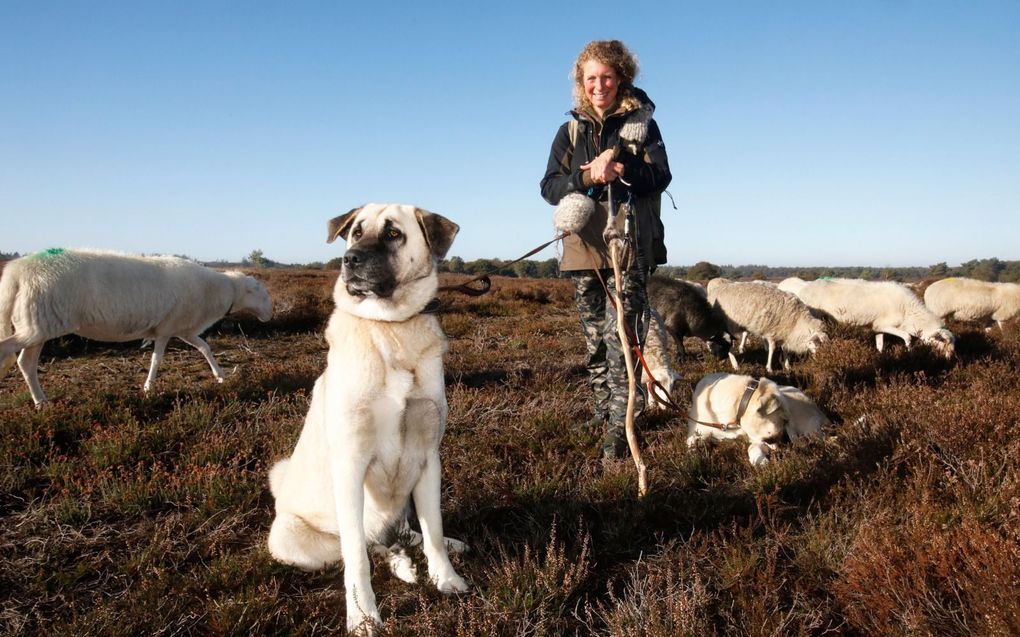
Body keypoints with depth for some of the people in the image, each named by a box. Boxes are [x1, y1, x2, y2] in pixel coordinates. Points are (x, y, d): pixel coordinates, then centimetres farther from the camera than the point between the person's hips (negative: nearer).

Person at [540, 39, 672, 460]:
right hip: (585, 245, 3)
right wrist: (587, 176, -14)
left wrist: (621, 170, -20)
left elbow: (660, 177, -3)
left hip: (631, 246, -3)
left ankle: (620, 426, -10)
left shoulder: (641, 123, 6)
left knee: (623, 336, -11)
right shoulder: (571, 130, 12)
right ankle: (604, 408, 25)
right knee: (595, 337, 10)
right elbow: (549, 188, 4)